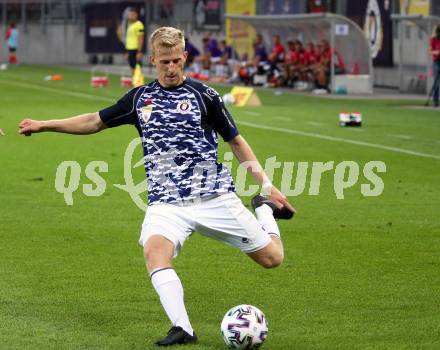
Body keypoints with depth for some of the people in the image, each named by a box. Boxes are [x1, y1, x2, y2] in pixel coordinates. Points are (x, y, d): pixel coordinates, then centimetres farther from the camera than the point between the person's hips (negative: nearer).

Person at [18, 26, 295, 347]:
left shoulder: (204, 95, 2)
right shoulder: (140, 98, 10)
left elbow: (236, 142, 9)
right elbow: (96, 121, 23)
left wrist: (267, 184, 4)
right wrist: (44, 125, 20)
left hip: (214, 197, -1)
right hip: (166, 203, 1)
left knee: (272, 258, -4)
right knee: (155, 249, -33)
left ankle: (265, 209, 29)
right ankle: (182, 329, -36)